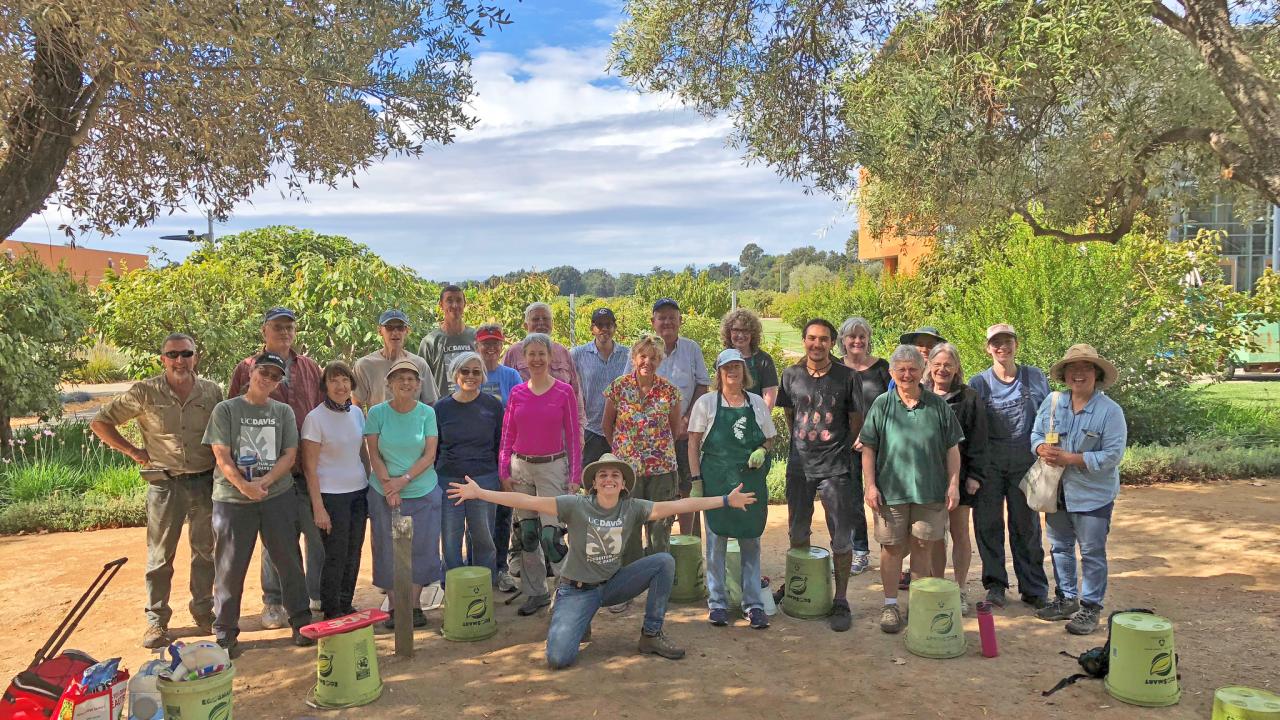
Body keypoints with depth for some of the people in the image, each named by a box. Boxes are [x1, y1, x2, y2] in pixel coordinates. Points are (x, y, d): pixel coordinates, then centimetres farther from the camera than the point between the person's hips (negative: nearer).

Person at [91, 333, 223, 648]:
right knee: (160, 556, 4)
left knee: (206, 551, 11)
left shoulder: (212, 391, 1)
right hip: (164, 483, -2)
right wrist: (132, 451, -2)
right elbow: (100, 423, 1)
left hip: (205, 481, 2)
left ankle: (203, 611, 26)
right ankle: (156, 621, 16)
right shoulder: (145, 392, -6)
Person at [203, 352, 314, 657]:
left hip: (279, 496, 2)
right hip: (232, 499, -2)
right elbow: (222, 457, -5)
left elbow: (290, 455, 2)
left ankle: (301, 621, 20)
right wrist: (244, 486, -18)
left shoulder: (283, 412, 9)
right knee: (230, 566, 3)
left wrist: (265, 481, -13)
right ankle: (225, 632, 16)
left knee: (290, 560, 7)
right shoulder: (226, 409, 2)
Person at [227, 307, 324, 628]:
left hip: (310, 466, 3)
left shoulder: (310, 368, 11)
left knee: (319, 532, 5)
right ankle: (274, 602, 21)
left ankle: (319, 595, 22)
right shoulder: (247, 369, 3)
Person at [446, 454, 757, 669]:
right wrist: (480, 493, -28)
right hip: (577, 590, -3)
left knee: (664, 561, -16)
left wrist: (726, 500, -15)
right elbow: (529, 501, -21)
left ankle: (651, 635, 0)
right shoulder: (576, 505, -16)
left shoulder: (633, 508, -8)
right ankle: (578, 623, 16)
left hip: (612, 584, 3)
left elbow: (679, 505, -11)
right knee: (558, 659, -22)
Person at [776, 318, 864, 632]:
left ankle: (841, 601, 12)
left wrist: (841, 449, 7)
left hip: (835, 467, -3)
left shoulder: (847, 377, -6)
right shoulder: (791, 375, 2)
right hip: (800, 465, 3)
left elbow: (856, 419, 3)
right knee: (797, 532, 16)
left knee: (841, 538, 0)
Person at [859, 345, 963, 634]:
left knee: (923, 546, 9)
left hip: (930, 490, 1)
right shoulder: (882, 404, 1)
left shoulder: (938, 406, 4)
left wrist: (953, 484, 2)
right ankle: (890, 604, 18)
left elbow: (952, 448, 8)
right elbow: (868, 448, 2)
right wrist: (871, 485, -4)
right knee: (892, 547, 5)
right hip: (891, 489, -1)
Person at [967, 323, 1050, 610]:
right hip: (989, 463, 0)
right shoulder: (978, 383, 1)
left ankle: (1034, 589, 17)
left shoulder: (1035, 377, 5)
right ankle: (995, 583, 18)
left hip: (1025, 462, 0)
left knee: (1026, 525, 6)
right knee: (988, 524, 4)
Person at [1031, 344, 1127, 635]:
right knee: (1060, 547, 17)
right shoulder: (1052, 403, 1)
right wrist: (1042, 448, -15)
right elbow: (1036, 434, 9)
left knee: (1092, 553, 5)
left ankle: (1090, 607, 17)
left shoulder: (1110, 411, -14)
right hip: (1057, 491, 6)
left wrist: (1070, 459, -24)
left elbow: (1112, 455, -19)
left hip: (1093, 494, -5)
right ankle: (1066, 599, 33)